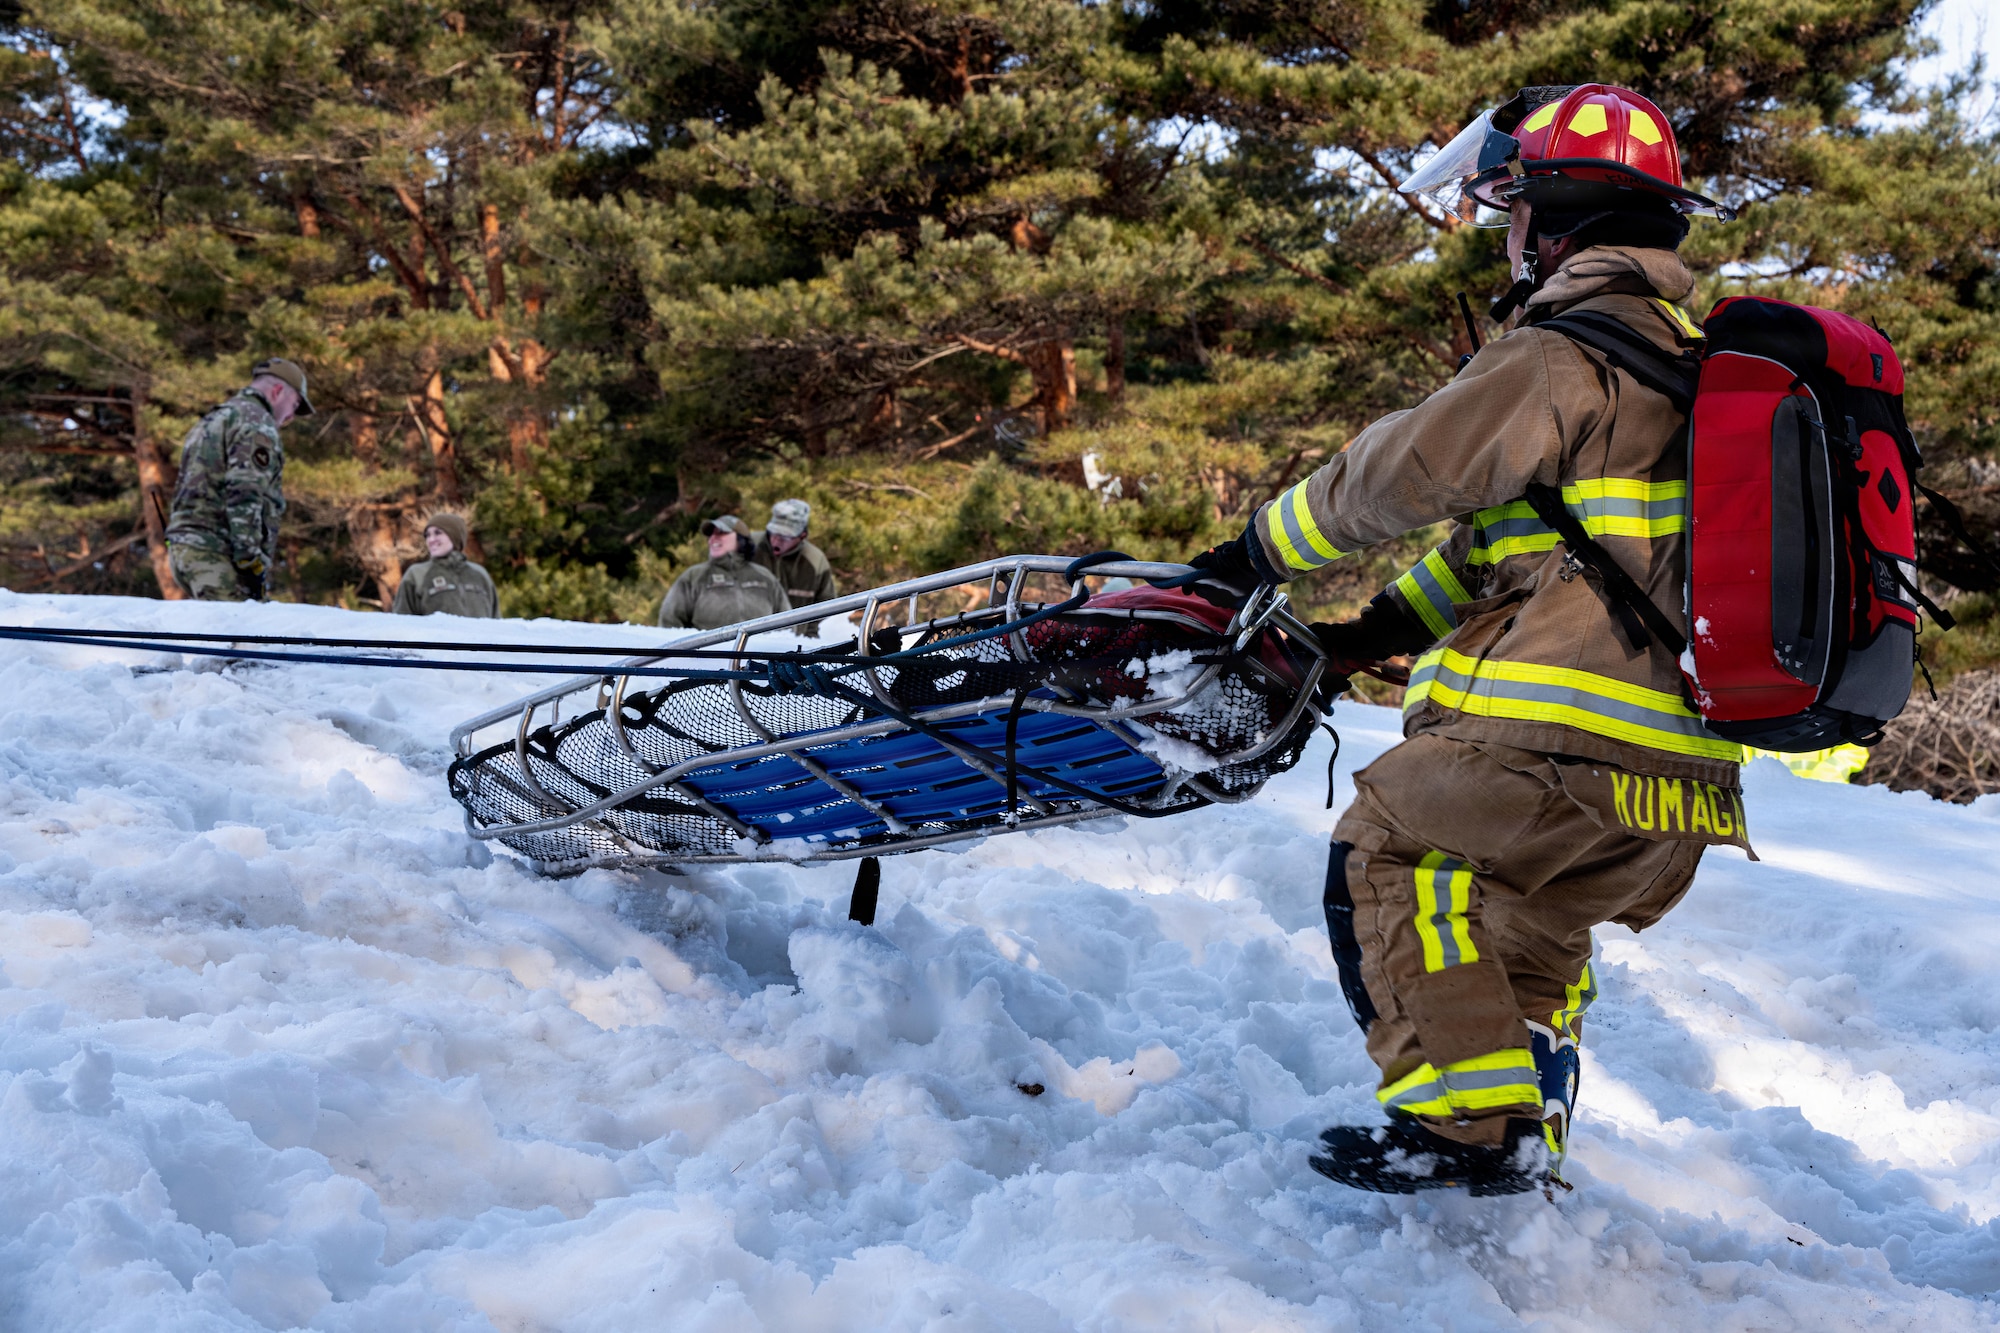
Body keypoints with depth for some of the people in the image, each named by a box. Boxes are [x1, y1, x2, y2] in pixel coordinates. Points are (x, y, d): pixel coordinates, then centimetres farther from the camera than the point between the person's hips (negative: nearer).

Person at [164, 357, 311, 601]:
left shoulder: (209, 423, 27)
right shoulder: (257, 423, -5)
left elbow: (183, 489, 26)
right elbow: (245, 494, -17)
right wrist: (252, 561, -19)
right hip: (217, 553, -10)